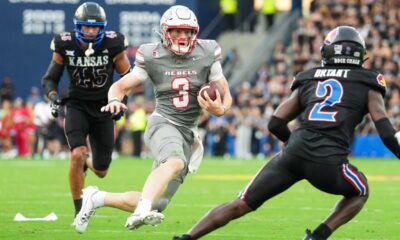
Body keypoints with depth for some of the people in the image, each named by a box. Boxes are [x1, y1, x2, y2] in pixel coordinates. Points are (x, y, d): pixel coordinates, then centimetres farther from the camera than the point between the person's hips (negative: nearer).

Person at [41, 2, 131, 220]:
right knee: (78, 154, -25)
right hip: (77, 106, -1)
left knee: (101, 171, 6)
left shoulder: (113, 45, -11)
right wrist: (54, 97, -17)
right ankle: (78, 209, -10)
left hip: (103, 109, 1)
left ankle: (86, 162, 46)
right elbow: (50, 78, 2)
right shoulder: (65, 46, -10)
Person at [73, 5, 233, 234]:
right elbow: (120, 86, 4)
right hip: (163, 123, -4)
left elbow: (226, 95, 8)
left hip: (188, 133, 4)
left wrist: (220, 109, -16)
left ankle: (97, 198, 20)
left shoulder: (207, 55, 2)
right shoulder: (153, 57, -2)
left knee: (155, 205, 1)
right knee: (175, 162, -41)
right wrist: (114, 100, -20)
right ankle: (141, 212, -55)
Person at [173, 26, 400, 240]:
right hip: (329, 160, -2)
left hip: (295, 151, 2)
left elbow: (276, 123, 17)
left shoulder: (308, 81, 24)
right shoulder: (368, 85, 17)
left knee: (240, 205, 9)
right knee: (360, 193, 28)